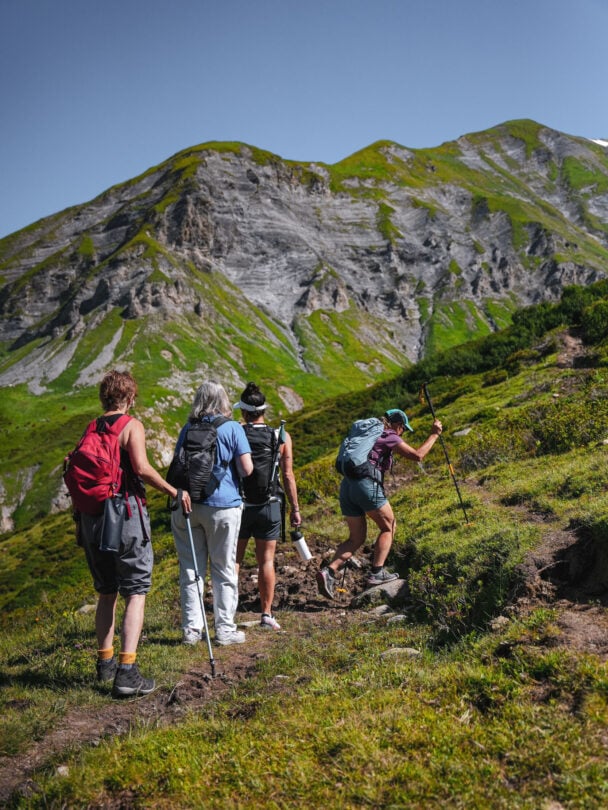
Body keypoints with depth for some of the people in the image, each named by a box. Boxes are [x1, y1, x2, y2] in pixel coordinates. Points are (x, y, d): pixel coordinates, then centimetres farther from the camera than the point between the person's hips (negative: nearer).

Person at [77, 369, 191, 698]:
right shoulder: (131, 425, -6)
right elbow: (142, 467, -20)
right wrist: (174, 491, -11)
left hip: (91, 518, 6)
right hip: (125, 514, -6)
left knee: (106, 593, 19)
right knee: (135, 593, -1)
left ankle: (105, 661, 28)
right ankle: (126, 671, -10)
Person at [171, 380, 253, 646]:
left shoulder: (188, 429, 7)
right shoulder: (232, 428, -5)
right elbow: (247, 469, -8)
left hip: (189, 504, 3)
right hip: (223, 505, -3)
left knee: (191, 568, 10)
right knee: (224, 570, 6)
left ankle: (192, 629, 14)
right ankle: (224, 629, 11)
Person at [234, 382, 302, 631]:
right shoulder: (281, 437, -4)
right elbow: (288, 475, -3)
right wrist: (295, 508, 4)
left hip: (238, 505, 0)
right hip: (269, 506, 0)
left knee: (233, 560, 9)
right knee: (266, 561, 8)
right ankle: (267, 615, 10)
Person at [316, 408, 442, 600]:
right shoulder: (390, 437, 3)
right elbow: (417, 455, -1)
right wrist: (434, 435, 10)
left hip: (346, 486, 7)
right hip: (367, 485, -7)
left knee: (356, 539, 13)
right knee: (388, 527, 14)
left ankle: (329, 572, -4)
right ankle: (377, 573, 4)